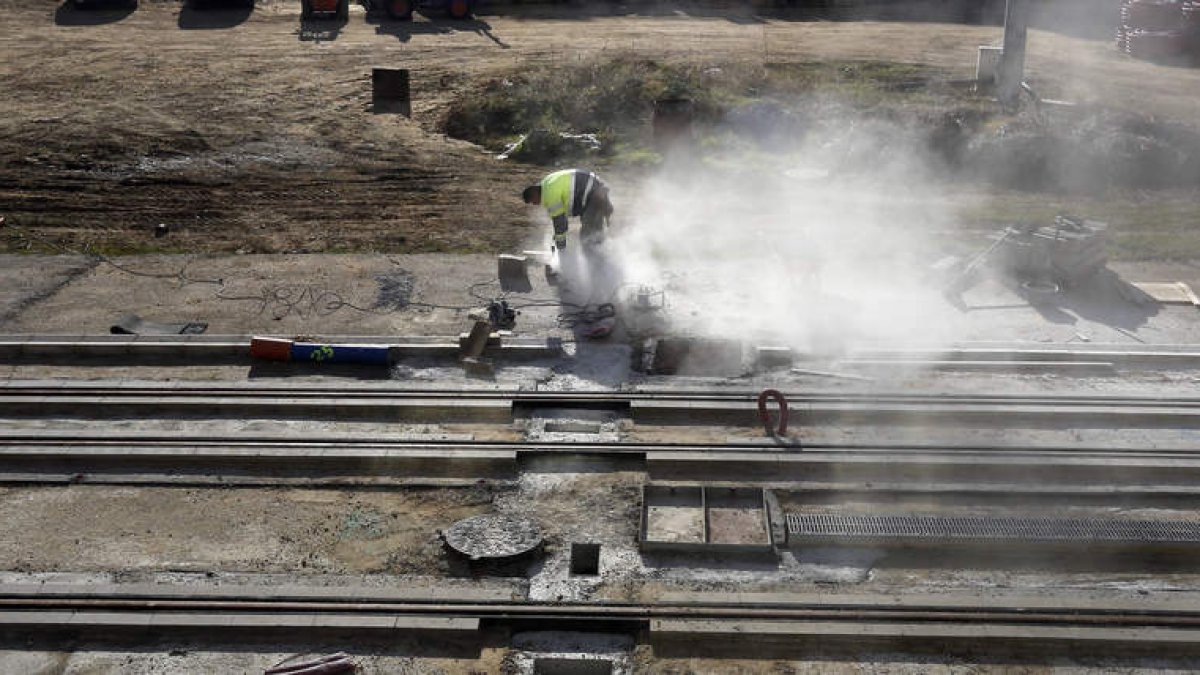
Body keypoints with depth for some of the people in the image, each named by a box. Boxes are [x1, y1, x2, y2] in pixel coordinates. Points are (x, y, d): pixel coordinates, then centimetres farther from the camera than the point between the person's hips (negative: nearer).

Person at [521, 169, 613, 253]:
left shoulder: (551, 194, -20)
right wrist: (558, 235, 28)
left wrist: (561, 246, -3)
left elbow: (558, 220, -14)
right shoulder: (547, 183, 12)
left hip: (595, 195, -11)